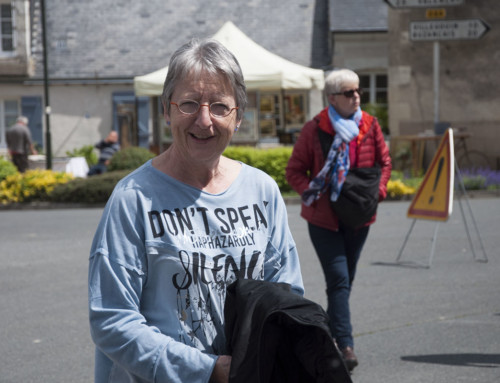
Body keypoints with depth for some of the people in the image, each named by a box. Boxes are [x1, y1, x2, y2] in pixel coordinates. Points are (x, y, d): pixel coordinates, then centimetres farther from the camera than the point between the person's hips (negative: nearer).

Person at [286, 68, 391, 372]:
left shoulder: (370, 125, 2)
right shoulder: (315, 129, -7)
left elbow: (384, 162, 11)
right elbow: (295, 171, -1)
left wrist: (378, 191, -5)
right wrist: (312, 193, -16)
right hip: (324, 217, -4)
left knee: (346, 279, 14)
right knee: (339, 280, -12)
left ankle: (332, 330, 31)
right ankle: (345, 345, -15)